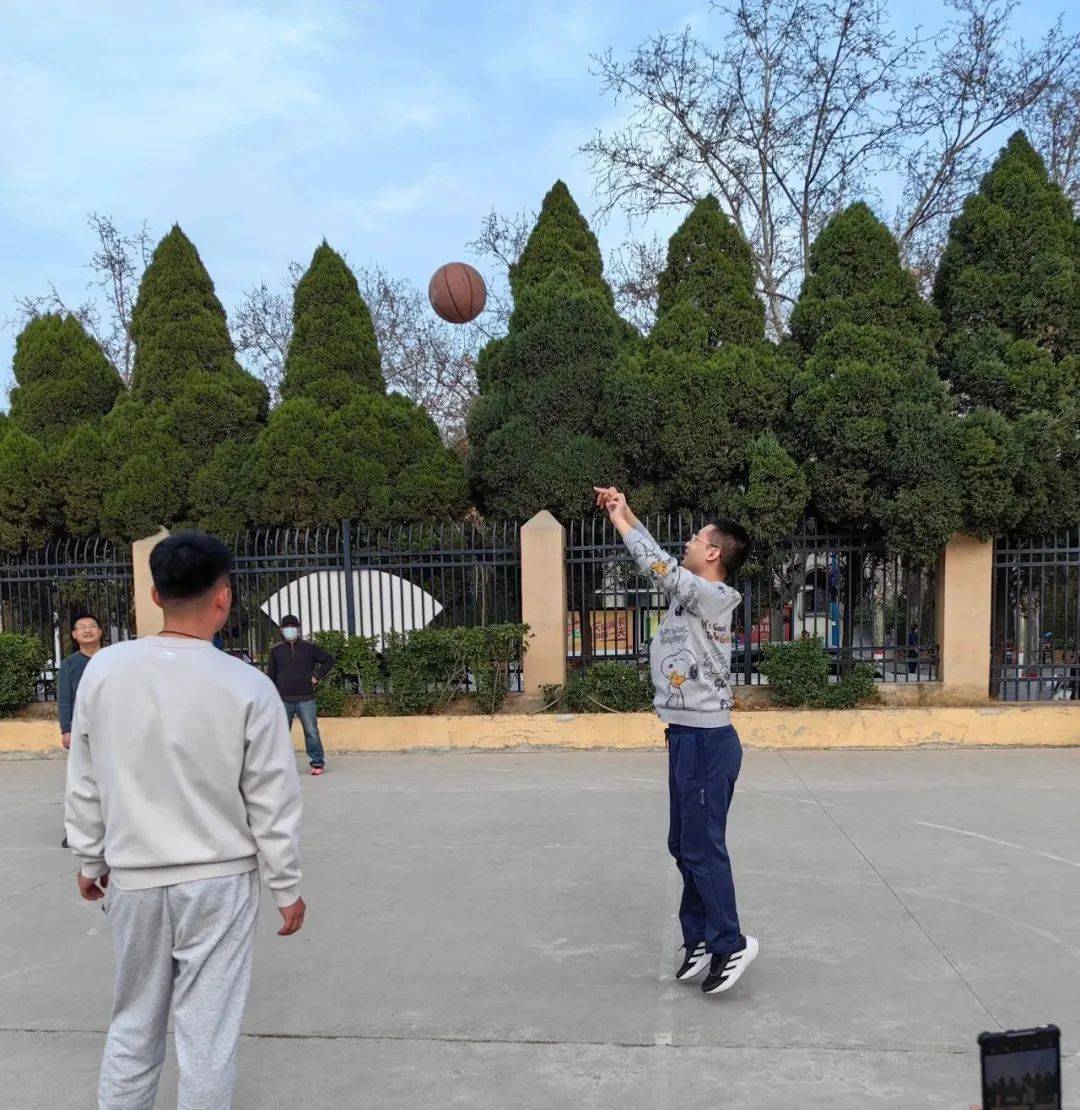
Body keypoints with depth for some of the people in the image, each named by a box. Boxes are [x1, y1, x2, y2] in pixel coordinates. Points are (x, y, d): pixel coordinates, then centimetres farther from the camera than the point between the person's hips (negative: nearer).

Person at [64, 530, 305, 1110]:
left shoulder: (103, 669, -7)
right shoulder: (247, 686, -14)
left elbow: (84, 784, 3)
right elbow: (272, 803, -8)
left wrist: (90, 859, 17)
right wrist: (286, 887, 4)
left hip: (133, 879, 3)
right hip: (218, 881, -3)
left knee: (133, 1023, 20)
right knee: (207, 1032, 9)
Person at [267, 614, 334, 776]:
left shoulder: (309, 647, 4)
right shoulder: (276, 650, 8)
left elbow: (329, 659, 13)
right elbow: (271, 676, 11)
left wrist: (317, 676, 3)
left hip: (305, 699, -2)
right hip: (283, 700, 2)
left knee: (311, 732, -3)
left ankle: (317, 763, 5)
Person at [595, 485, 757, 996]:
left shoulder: (711, 596, -16)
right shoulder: (692, 593, 10)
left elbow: (657, 566, -18)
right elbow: (661, 563, 19)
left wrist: (621, 521, -5)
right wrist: (624, 511, 11)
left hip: (707, 739, -10)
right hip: (688, 736, 10)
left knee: (702, 847, -3)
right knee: (684, 845, 14)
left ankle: (730, 944, 9)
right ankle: (700, 939, 24)